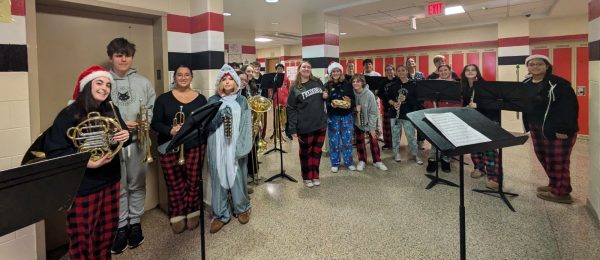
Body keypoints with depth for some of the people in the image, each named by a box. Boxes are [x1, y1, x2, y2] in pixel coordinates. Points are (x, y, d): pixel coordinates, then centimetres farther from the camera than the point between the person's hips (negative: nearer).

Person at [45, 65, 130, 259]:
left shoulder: (111, 111, 2)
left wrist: (126, 136, -14)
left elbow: (122, 137, 11)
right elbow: (54, 151, -18)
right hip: (82, 186, -5)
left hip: (110, 181, 5)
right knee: (82, 238, 9)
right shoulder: (69, 115, -14)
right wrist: (87, 163, -28)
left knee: (107, 232, 19)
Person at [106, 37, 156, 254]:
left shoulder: (143, 82, 6)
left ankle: (135, 223, 26)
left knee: (137, 185, 11)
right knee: (117, 187, 6)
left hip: (137, 141, 2)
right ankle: (120, 227, 21)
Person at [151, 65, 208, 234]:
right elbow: (155, 123, -2)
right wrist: (170, 130, -20)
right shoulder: (164, 99, 2)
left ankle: (192, 214, 26)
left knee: (193, 182, 8)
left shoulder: (200, 99, 5)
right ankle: (177, 216, 23)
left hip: (194, 147, 1)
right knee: (174, 184, 6)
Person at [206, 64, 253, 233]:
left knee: (238, 178, 7)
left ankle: (241, 209, 26)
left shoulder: (242, 101, 6)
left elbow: (246, 125, -1)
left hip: (235, 147, -1)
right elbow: (206, 124, 7)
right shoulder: (212, 101, 9)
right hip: (217, 148, 1)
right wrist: (217, 118, -13)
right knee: (218, 179, 4)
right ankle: (220, 214, 16)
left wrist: (242, 147, -12)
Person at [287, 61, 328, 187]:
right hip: (305, 126, -4)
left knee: (317, 151, 13)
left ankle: (315, 176, 29)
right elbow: (291, 109, -8)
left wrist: (326, 96, -3)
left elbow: (325, 95, 23)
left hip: (321, 123, 4)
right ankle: (307, 177, 26)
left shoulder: (317, 82, 6)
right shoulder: (295, 88, -6)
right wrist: (292, 129, -14)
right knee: (306, 152, 10)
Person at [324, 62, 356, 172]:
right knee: (334, 140, 6)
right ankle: (335, 163, 20)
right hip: (333, 117, -1)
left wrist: (350, 103, -21)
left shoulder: (347, 84, 2)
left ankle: (349, 162, 22)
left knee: (347, 139, 7)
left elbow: (353, 99, 1)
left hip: (347, 116, 1)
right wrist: (331, 104, -26)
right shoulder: (327, 85, -2)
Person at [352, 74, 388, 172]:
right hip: (357, 122, 2)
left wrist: (372, 127, -17)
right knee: (359, 141, 7)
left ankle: (377, 161, 19)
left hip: (369, 122, -2)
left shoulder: (369, 94, -23)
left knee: (373, 141, 3)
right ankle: (362, 161, 22)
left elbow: (373, 112, -17)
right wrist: (355, 108, -23)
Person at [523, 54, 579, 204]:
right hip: (536, 128, 8)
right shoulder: (526, 84, 8)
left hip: (557, 130, -7)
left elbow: (570, 107, -18)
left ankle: (561, 193, 13)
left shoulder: (559, 83, -14)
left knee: (557, 161, 0)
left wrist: (564, 129, -23)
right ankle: (554, 185, 31)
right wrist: (528, 125, 7)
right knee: (543, 157, 15)